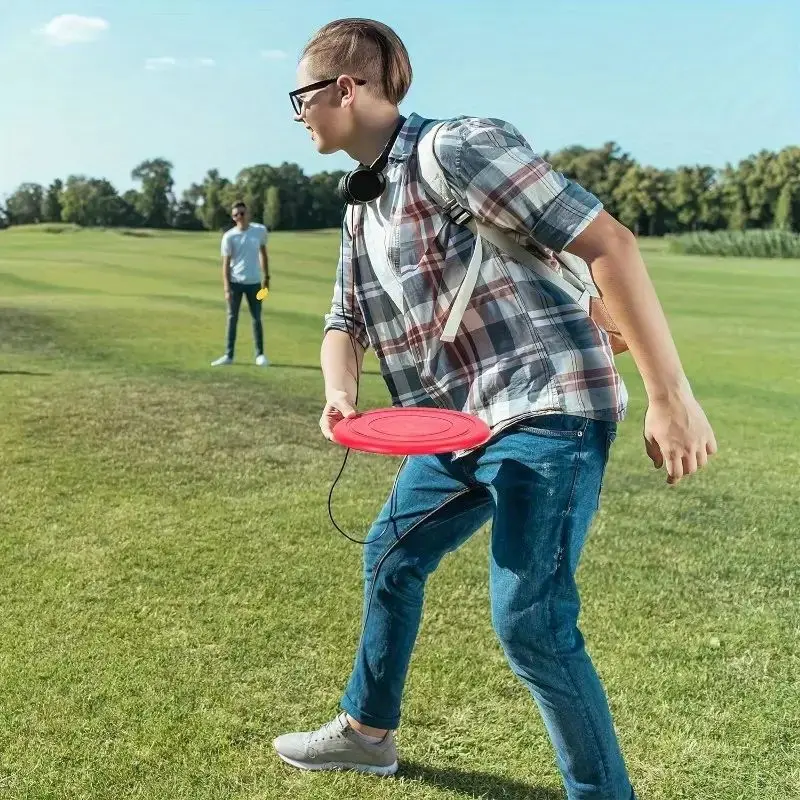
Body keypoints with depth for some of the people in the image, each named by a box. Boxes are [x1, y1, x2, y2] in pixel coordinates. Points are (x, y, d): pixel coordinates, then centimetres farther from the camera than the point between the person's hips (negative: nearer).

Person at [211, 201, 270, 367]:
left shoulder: (260, 230, 0)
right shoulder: (229, 236, -7)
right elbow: (226, 263, -6)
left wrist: (266, 276, 11)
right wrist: (226, 288, -13)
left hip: (254, 282, 1)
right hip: (235, 283, -1)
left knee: (256, 318, 6)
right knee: (232, 318, 4)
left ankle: (260, 354, 14)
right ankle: (228, 355, 9)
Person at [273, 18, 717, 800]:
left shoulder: (459, 148, -15)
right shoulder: (361, 209, 13)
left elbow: (607, 242, -19)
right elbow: (346, 322, 19)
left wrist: (670, 396, -22)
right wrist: (340, 394, -6)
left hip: (548, 409, -9)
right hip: (461, 419, 9)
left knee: (529, 621, -12)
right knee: (391, 556, 18)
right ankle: (366, 732, 39)